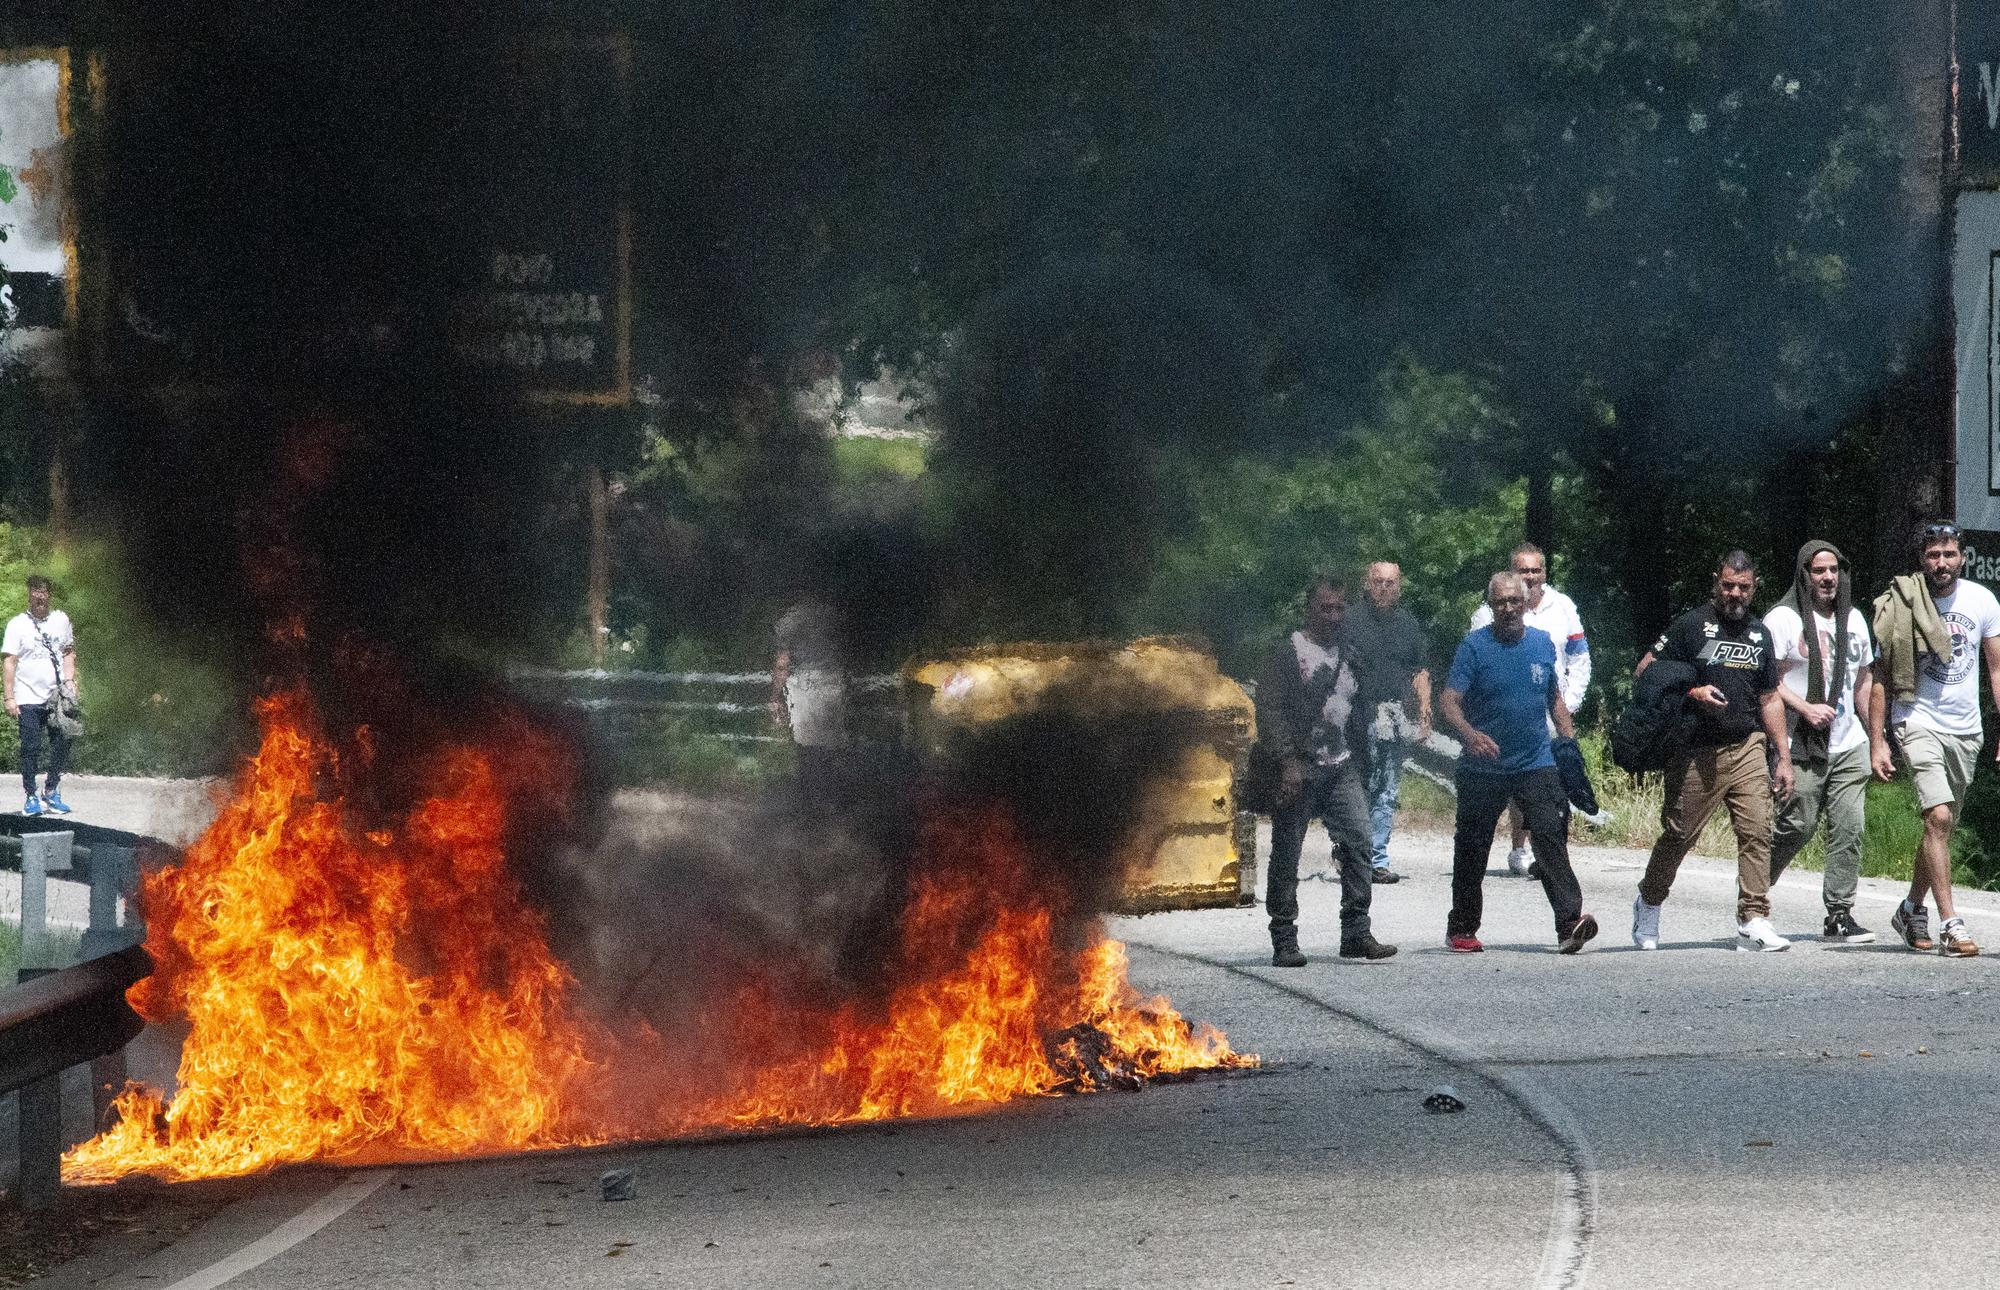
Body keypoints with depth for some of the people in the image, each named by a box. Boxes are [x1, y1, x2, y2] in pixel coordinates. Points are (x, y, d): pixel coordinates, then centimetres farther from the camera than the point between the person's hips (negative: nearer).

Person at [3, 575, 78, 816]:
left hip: (58, 695, 3)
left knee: (62, 744, -1)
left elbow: (69, 652, 19)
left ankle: (51, 792, 14)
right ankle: (31, 797, 5)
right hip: (28, 698, -3)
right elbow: (8, 662, -3)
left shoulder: (61, 620, 10)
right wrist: (9, 698, -9)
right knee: (30, 748, -3)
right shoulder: (17, 624, -1)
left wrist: (70, 681, 3)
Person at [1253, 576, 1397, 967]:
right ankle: (1284, 941, 5)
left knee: (1357, 842, -8)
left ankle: (1356, 933, -6)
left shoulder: (1347, 656, 17)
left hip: (1342, 769, 5)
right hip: (1298, 769, -5)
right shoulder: (1286, 653, -2)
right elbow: (1270, 710, -10)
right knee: (1286, 855, -1)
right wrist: (1287, 762, -20)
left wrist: (1360, 761, 19)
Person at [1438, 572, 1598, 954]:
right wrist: (1470, 733, -33)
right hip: (1483, 768, -2)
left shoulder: (1542, 643, 8)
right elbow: (1449, 701, -13)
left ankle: (1570, 922, -23)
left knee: (1551, 836, -15)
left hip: (1537, 765, 2)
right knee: (1472, 849, 7)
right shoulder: (1474, 646, -5)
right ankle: (1462, 929, 22)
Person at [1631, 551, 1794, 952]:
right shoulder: (1692, 625, -1)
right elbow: (1644, 673, -2)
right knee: (1679, 833, 3)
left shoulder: (1759, 634, 15)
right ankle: (1648, 901, 27)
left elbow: (1770, 699, 20)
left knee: (1757, 831, -9)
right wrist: (1692, 693, -14)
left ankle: (1754, 922, -11)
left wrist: (1784, 757, 16)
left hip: (1748, 748, 4)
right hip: (1697, 752, -4)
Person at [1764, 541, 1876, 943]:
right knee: (1797, 827, -7)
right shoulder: (1782, 619, -3)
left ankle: (1840, 914, -1)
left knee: (1849, 827, -3)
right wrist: (1805, 709, -19)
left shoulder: (1853, 619, 16)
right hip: (1802, 748, -5)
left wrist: (1875, 735, 22)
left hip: (1849, 746, 5)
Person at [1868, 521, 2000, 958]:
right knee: (1938, 817, -18)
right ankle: (1950, 926, -20)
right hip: (1918, 723, -4)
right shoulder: (1901, 607, -7)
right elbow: (1881, 677, -2)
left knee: (1943, 825, 11)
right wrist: (1877, 742, -7)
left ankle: (1911, 910, 30)